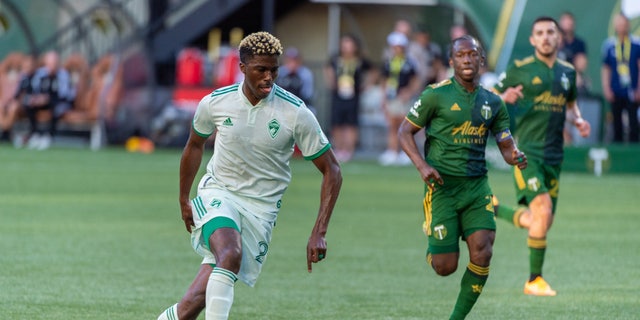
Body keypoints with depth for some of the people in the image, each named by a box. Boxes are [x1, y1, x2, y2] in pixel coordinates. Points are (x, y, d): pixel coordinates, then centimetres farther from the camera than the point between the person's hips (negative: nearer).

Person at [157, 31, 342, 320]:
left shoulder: (296, 113, -12)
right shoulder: (215, 103, -6)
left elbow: (331, 171, -5)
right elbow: (195, 145, 17)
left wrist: (319, 233, -13)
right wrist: (184, 200, 23)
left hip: (260, 207, 0)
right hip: (218, 195, 0)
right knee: (230, 255, -33)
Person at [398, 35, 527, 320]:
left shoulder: (493, 102, 9)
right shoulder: (436, 95, -4)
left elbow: (506, 145, 12)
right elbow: (405, 132, -1)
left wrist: (515, 157, -12)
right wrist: (422, 165, -16)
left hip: (477, 187, 4)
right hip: (442, 186, -4)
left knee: (482, 252, -14)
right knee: (445, 267, -6)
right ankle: (433, 249, 34)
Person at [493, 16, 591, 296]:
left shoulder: (567, 71, 12)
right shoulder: (520, 69, -3)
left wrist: (578, 121, 5)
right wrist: (505, 98, -22)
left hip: (553, 155, 6)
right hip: (526, 151, -6)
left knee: (540, 223, 4)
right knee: (542, 209, -20)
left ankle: (496, 210, 32)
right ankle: (535, 280, -6)